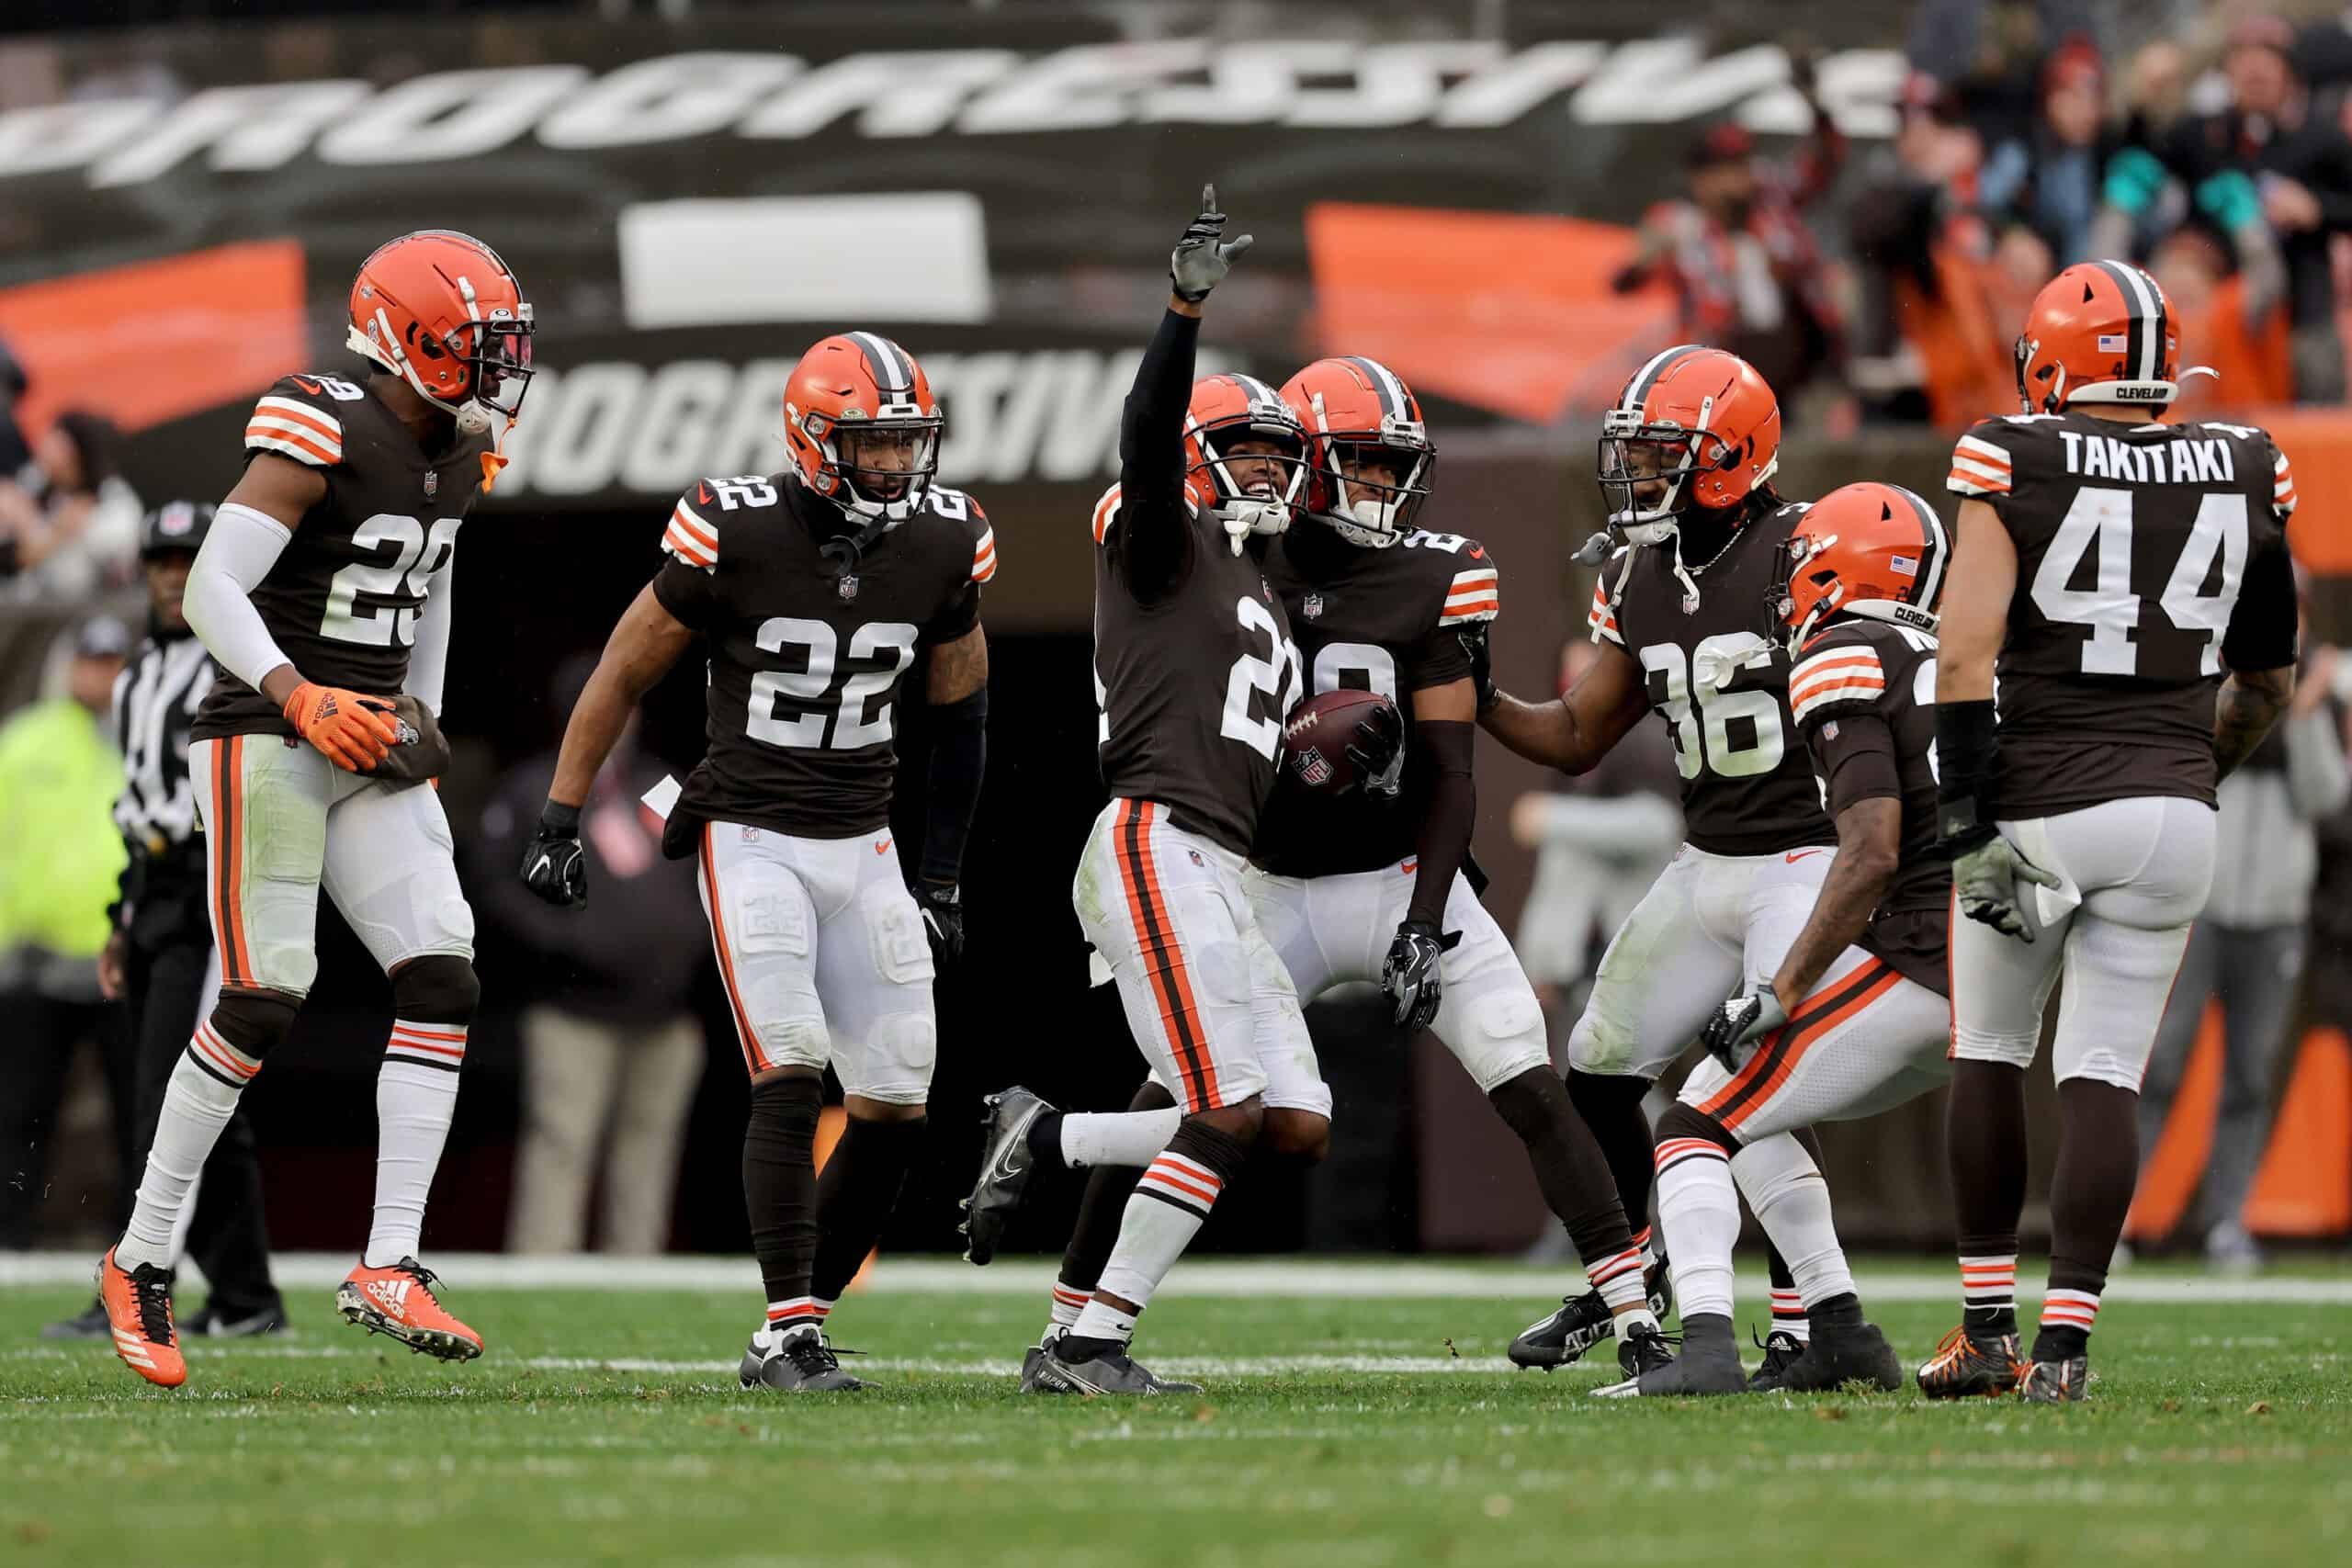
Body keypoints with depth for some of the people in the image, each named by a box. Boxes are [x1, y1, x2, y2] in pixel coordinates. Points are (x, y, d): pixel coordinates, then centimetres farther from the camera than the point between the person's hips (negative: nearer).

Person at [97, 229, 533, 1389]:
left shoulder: (458, 455, 9)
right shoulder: (321, 435, -16)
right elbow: (210, 590, -20)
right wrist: (303, 700, -29)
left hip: (371, 756, 8)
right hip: (267, 740, -8)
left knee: (441, 983, -7)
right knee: (263, 1001, -9)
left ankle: (389, 1267, -7)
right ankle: (141, 1262, 6)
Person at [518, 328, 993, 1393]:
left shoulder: (944, 546, -2)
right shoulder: (738, 536, -15)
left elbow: (960, 713, 13)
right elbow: (624, 674, -3)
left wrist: (942, 877, 12)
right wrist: (560, 821, -4)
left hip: (862, 848, 5)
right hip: (749, 837, -5)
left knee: (896, 1108, 0)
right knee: (792, 1075, -19)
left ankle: (792, 1331, 13)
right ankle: (789, 1333, -16)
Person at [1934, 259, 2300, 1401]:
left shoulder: (2015, 466, -7)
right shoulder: (2241, 478, 4)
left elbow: (1967, 652, -15)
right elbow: (2266, 679, 15)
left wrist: (1965, 813, -11)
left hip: (2037, 805, -2)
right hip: (2170, 814, 2)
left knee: (1988, 1055, 15)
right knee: (2102, 1075, 5)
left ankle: (1987, 1325, 16)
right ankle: (2066, 1338, -6)